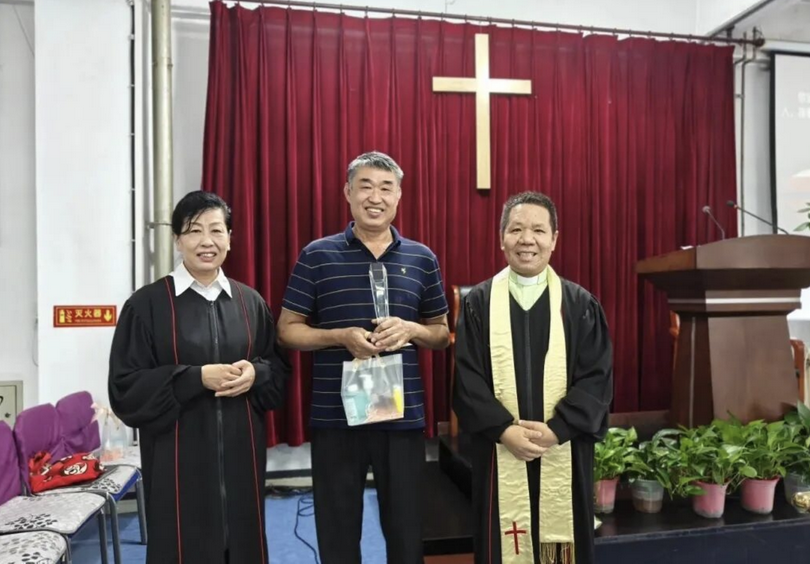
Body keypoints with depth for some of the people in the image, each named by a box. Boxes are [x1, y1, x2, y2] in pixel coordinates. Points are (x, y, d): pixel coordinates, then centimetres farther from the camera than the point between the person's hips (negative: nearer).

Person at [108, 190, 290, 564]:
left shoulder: (250, 302, 5)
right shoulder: (147, 304, -5)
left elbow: (280, 369, 10)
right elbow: (125, 387, -7)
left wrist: (255, 374, -12)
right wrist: (197, 377, -19)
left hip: (241, 453, 3)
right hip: (178, 457, -3)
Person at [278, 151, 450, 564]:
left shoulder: (422, 259, 4)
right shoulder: (317, 255, -2)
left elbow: (442, 333, 11)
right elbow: (287, 330, 0)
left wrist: (411, 330, -11)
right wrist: (341, 336, -16)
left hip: (404, 416, 2)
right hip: (334, 416, -1)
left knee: (406, 529, 15)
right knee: (337, 530, 15)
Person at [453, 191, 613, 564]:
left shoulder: (581, 305, 1)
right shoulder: (478, 303, 0)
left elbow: (598, 378, -4)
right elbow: (467, 379, -4)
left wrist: (556, 430, -15)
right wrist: (504, 430, -15)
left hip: (564, 454, 1)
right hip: (499, 453, 0)